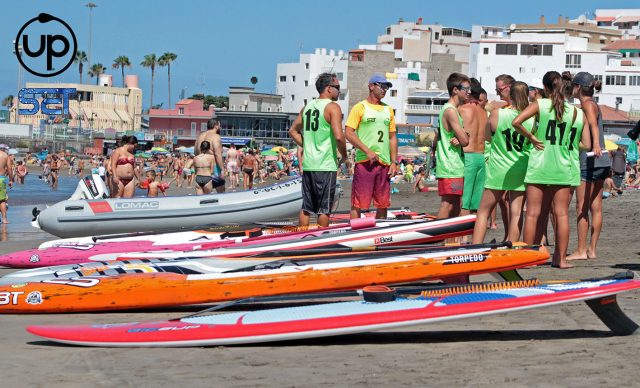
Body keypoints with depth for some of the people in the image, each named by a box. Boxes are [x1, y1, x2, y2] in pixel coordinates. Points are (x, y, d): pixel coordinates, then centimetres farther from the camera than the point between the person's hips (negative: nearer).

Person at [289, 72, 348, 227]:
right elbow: (338, 136, -20)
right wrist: (344, 156, -5)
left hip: (307, 164, 7)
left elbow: (293, 131, 21)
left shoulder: (307, 107, 13)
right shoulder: (332, 107, -10)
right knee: (324, 208, 0)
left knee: (306, 207, 11)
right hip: (326, 166, -7)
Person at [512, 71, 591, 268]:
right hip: (564, 168, 2)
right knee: (561, 213, 5)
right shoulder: (578, 113, 5)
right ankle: (561, 258, 5)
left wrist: (531, 138, -5)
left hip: (539, 165, -2)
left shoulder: (540, 105, -2)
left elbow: (516, 122, -16)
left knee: (533, 213, 4)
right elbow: (586, 145, 4)